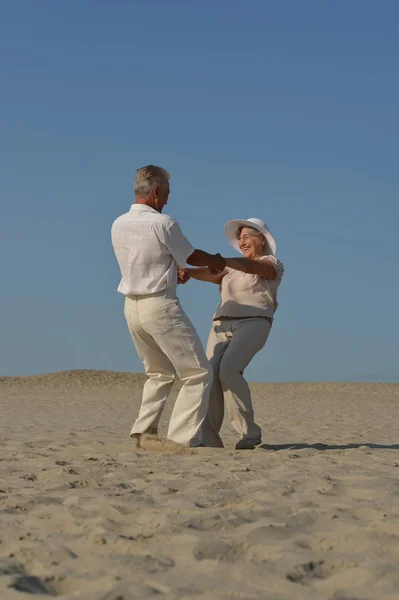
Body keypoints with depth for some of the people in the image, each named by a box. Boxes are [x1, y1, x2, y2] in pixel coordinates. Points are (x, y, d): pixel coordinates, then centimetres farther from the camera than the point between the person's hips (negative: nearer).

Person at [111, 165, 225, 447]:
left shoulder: (118, 225, 4)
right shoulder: (163, 223, -15)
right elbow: (192, 256, -1)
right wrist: (217, 261, 19)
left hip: (132, 306, 8)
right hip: (161, 305, -8)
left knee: (159, 373, 24)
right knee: (199, 373, 1)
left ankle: (143, 432, 16)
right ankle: (182, 438, -6)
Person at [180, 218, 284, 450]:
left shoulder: (272, 264, 7)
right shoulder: (235, 268, 27)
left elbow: (251, 266, -16)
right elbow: (214, 275, 7)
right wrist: (190, 272, -16)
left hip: (253, 324, -6)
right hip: (223, 326, 6)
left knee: (229, 370, -28)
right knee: (212, 376, -15)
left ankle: (249, 432, -19)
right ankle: (209, 439, -19)